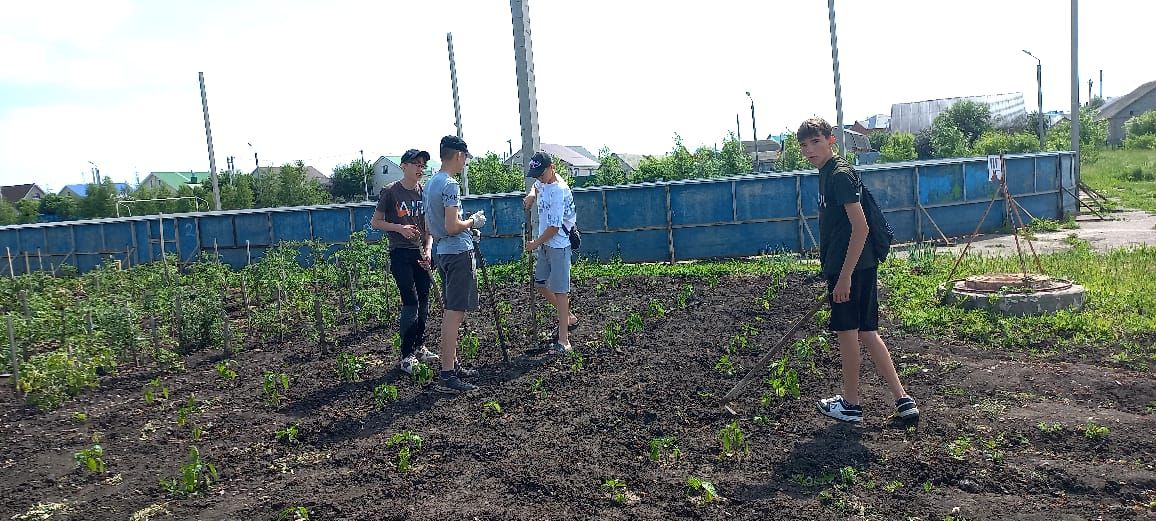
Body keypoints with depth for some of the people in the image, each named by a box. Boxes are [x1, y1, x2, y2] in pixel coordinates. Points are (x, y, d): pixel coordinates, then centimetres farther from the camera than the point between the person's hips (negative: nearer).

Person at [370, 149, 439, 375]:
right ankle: (406, 356, -3)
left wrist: (427, 250, 0)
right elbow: (375, 222, -3)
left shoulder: (424, 192, 8)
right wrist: (400, 228, -18)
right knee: (410, 302, -11)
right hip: (400, 254, -5)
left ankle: (420, 347, 25)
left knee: (424, 301, 9)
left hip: (420, 253, 6)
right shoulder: (390, 191, -6)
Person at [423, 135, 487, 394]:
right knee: (455, 312, -9)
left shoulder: (430, 183, 14)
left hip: (443, 253, 10)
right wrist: (473, 222, -4)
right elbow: (452, 227, -22)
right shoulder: (450, 185, -16)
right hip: (459, 253, -10)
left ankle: (453, 363, 25)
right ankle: (447, 375, -8)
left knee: (450, 311, 16)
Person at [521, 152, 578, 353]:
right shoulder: (544, 180, 4)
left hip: (558, 245, -10)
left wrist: (536, 243, -10)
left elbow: (555, 227, -23)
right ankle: (569, 318, 33)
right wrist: (532, 194, 9)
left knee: (559, 290, -9)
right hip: (544, 243, 10)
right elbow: (536, 185, 32)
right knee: (540, 284, 17)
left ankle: (563, 340, -7)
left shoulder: (559, 191, -24)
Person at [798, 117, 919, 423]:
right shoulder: (827, 174, 15)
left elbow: (860, 227, -21)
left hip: (849, 268, -10)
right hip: (861, 268, 10)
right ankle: (902, 400, 15)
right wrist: (836, 273, 25)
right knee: (866, 333, 12)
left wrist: (844, 276, -22)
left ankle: (850, 405, 17)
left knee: (847, 332, 3)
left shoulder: (840, 174, -15)